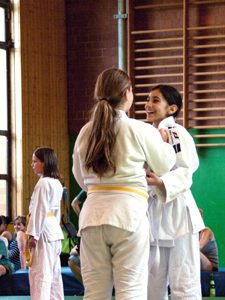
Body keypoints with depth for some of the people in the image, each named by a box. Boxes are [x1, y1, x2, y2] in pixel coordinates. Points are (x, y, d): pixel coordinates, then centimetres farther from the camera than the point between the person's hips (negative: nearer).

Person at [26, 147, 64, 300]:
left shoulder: (43, 183, -15)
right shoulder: (57, 184, 15)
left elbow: (40, 210, -19)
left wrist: (33, 235, -18)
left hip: (44, 230, -10)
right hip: (55, 230, 10)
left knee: (40, 272, -12)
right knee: (54, 271, 14)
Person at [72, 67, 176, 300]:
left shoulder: (85, 132, 7)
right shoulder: (140, 131, -5)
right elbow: (164, 165, 10)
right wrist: (165, 142, 29)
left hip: (93, 214, 4)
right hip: (128, 214, -4)